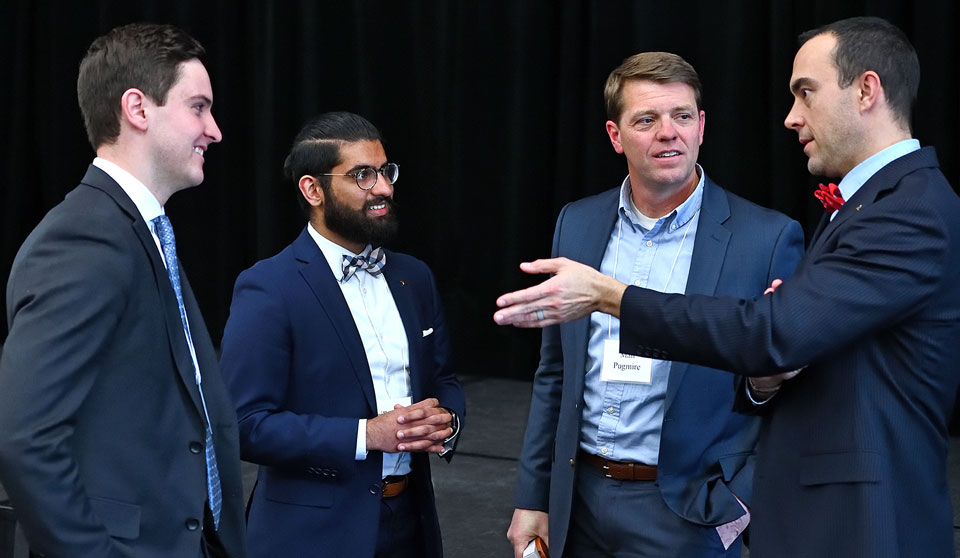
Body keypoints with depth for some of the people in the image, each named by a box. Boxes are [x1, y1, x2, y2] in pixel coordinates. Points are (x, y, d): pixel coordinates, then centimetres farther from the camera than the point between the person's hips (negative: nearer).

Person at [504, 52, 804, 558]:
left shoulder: (768, 239, -10)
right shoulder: (577, 224, 4)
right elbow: (555, 375, 10)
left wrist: (741, 498, -13)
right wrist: (533, 498, 9)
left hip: (684, 514, -4)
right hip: (578, 504, 4)